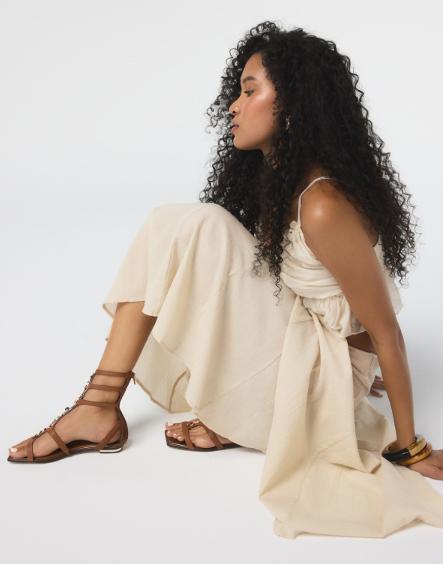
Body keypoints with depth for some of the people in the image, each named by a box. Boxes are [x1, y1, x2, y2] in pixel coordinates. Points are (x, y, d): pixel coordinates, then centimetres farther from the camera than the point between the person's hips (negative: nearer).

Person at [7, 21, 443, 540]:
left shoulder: (323, 206, -24)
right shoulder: (271, 175, 4)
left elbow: (386, 332, -18)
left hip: (318, 375, -9)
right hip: (283, 333, 9)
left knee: (197, 227, -22)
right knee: (170, 226, 1)